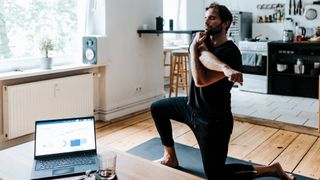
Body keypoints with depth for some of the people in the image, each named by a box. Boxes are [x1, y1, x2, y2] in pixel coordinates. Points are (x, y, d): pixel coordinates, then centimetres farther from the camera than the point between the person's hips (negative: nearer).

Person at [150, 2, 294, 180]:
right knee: (157, 108, 18)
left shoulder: (231, 53, -23)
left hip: (213, 120, -8)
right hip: (192, 106, 8)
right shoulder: (202, 38, -2)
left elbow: (201, 80, -31)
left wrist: (194, 47, -22)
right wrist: (225, 69, -47)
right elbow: (205, 57, -26)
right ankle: (170, 156, 28)